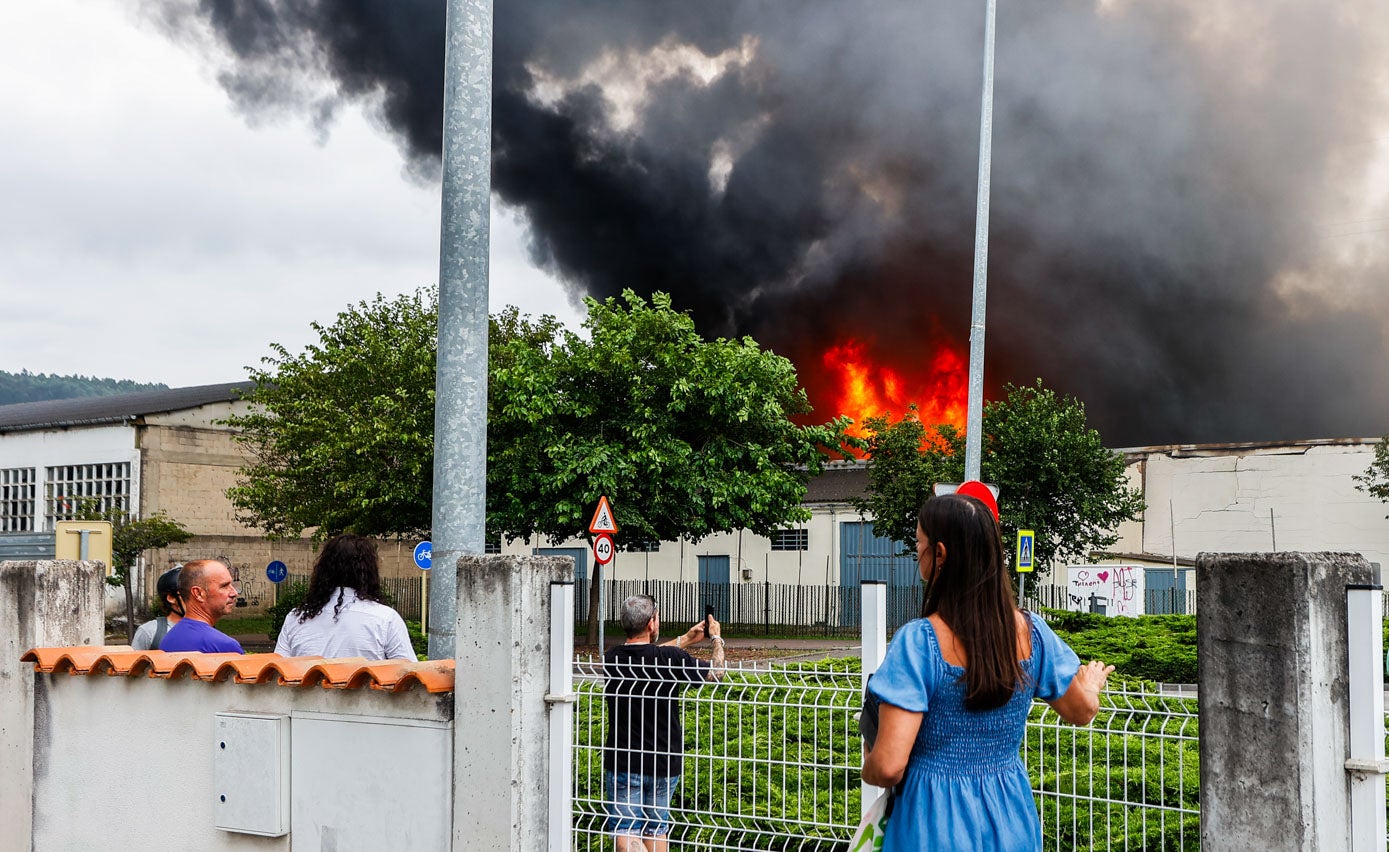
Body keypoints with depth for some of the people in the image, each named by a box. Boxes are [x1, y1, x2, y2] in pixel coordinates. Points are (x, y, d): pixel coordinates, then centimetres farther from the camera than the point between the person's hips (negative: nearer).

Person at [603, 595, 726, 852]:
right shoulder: (672, 659, -14)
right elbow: (716, 673, 2)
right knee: (656, 829, 17)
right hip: (664, 763, 0)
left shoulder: (612, 659, -4)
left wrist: (686, 639, 28)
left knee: (625, 831, -4)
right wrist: (717, 639, 21)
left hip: (623, 764, 0)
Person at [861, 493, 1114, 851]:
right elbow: (1082, 711, 11)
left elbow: (888, 767, -24)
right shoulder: (1030, 631, -6)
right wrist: (1091, 683, 34)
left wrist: (867, 766, 0)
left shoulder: (918, 641, -21)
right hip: (1010, 823, 5)